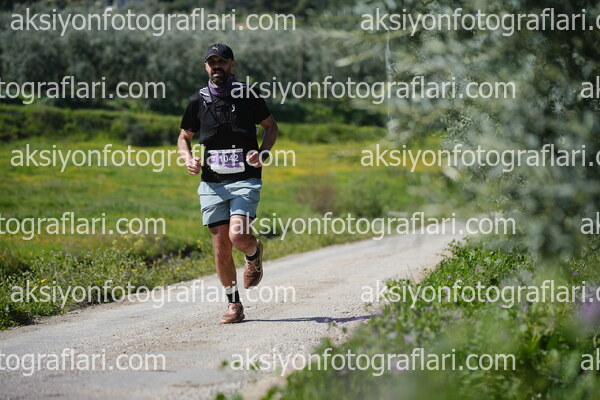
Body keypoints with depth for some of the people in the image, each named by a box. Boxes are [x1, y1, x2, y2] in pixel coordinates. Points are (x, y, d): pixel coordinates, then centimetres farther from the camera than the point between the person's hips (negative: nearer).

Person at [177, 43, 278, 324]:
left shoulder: (248, 96, 1)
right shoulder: (198, 101, 6)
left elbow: (271, 126, 13)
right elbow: (184, 137, 18)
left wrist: (263, 153, -4)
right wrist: (188, 159, -3)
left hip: (245, 180, -2)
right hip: (212, 184, 2)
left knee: (238, 236, -20)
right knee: (220, 247, 0)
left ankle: (255, 252, 17)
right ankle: (234, 304, 14)